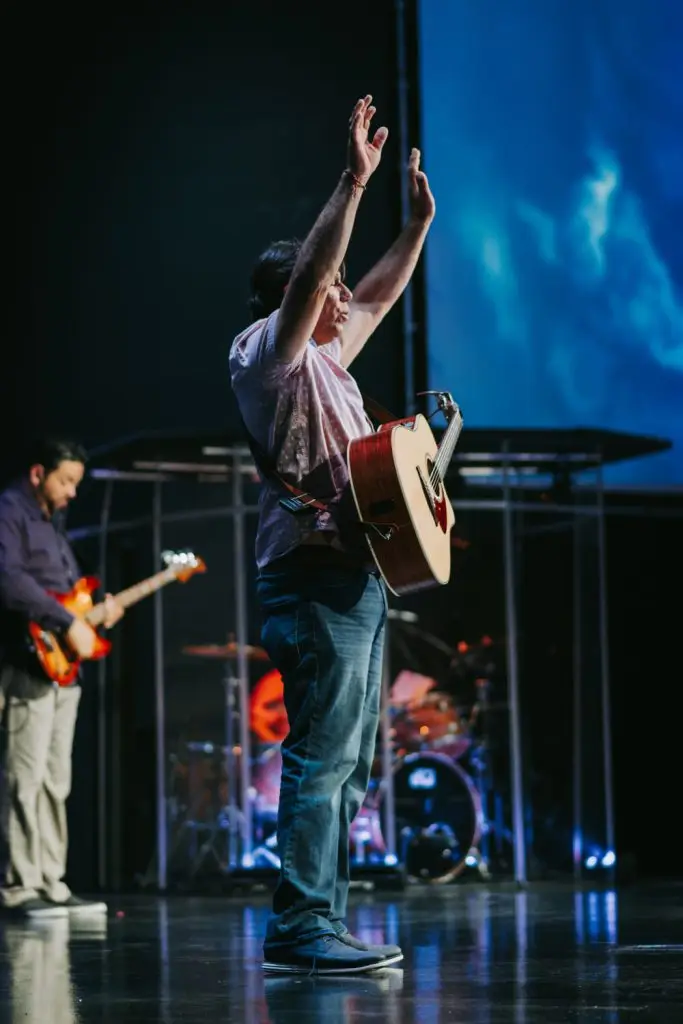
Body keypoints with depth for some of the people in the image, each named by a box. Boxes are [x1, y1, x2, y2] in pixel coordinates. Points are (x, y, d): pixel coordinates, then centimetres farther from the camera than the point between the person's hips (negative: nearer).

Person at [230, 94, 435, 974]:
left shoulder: (324, 361, 23)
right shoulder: (268, 352, -4)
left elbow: (379, 296, 36)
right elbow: (307, 275, -20)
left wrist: (419, 220, 31)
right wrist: (353, 183, -23)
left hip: (356, 579, 10)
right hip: (317, 578, -10)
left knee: (346, 765, 8)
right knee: (320, 758, -14)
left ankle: (321, 925, 11)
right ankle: (298, 927, -15)